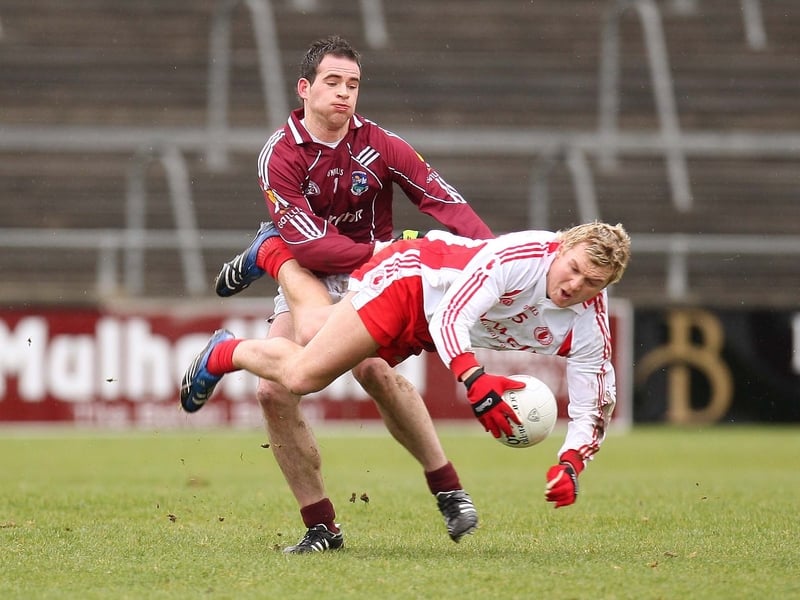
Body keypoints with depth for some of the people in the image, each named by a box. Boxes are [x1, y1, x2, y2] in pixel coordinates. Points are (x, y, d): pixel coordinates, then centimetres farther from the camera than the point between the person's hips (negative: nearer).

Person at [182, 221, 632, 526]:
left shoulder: (590, 328, -21)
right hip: (410, 278, -5)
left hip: (423, 330, 5)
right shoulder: (520, 255, -37)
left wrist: (571, 465, -31)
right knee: (302, 375, -11)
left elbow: (593, 409, -13)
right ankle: (225, 354, 21)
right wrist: (476, 382, -55)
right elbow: (449, 317, -39)